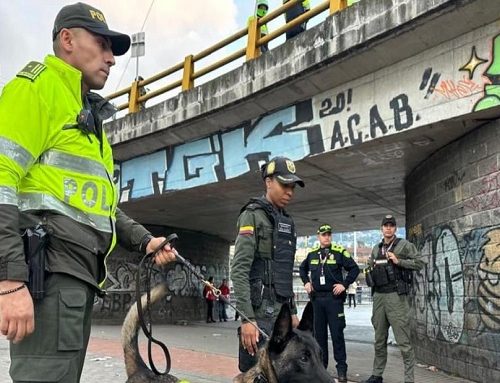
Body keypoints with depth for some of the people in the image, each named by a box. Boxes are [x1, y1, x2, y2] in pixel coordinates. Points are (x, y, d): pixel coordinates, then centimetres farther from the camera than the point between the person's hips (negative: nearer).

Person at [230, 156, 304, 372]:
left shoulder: (287, 221, 17)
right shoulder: (253, 215, -7)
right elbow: (239, 270, -15)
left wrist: (293, 310, 17)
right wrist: (247, 318, -21)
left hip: (282, 311, 8)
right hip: (261, 312, -8)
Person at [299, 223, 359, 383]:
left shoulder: (339, 252, -5)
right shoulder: (312, 253, 8)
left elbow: (354, 269, -3)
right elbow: (302, 268, 25)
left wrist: (344, 284, -11)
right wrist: (306, 282, 11)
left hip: (334, 298, -4)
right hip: (317, 298, 4)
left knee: (337, 333, -3)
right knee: (319, 333, 10)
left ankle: (341, 367, 5)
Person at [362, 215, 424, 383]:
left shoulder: (405, 245, 1)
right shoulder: (376, 249, 17)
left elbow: (419, 263, -6)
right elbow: (370, 268, 28)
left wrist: (398, 261, -14)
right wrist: (371, 268, 6)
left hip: (396, 296, -5)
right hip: (378, 296, 6)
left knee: (403, 341, -6)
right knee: (379, 340, 13)